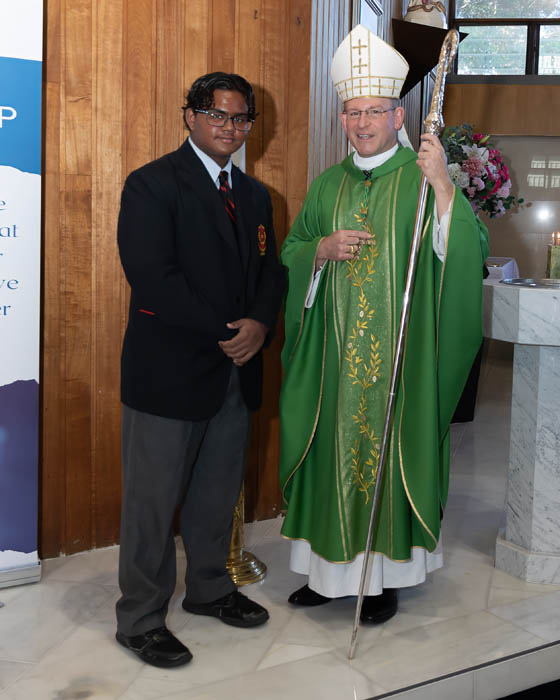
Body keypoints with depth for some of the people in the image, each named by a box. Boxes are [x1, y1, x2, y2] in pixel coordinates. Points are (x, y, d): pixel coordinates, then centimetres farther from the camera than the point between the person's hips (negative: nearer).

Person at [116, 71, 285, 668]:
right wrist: (225, 332, -16)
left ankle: (210, 589, 37)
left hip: (236, 372, 7)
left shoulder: (253, 194, 15)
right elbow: (153, 278, -18)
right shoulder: (153, 185, -8)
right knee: (153, 500, 3)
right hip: (169, 372, -7)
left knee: (218, 493, 18)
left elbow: (270, 271, 14)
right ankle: (140, 619, 17)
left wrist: (259, 325, -8)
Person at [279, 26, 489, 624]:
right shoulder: (328, 184, 11)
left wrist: (443, 186, -26)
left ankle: (387, 575, 20)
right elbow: (290, 251, 15)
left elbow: (470, 252, -14)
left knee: (391, 449, 3)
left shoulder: (422, 180, -3)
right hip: (335, 354, 4)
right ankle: (329, 568, 26)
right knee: (334, 449, 10)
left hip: (399, 351, -4)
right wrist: (323, 249, -6)